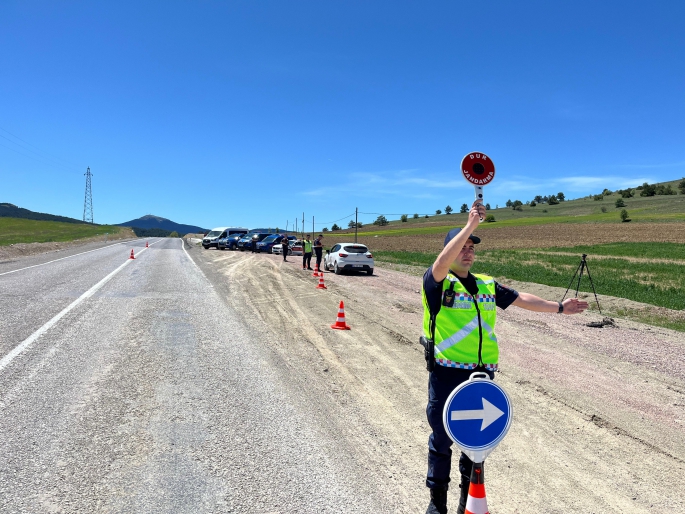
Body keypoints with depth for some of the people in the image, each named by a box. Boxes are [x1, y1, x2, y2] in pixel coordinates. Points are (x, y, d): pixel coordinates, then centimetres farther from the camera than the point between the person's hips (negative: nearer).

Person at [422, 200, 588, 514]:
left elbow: (520, 299, 21)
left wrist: (558, 308, 23)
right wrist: (470, 225, -33)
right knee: (442, 438, 5)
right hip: (447, 373, -5)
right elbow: (443, 263, -29)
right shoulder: (438, 281, -8)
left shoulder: (487, 284, 12)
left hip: (482, 373, 5)